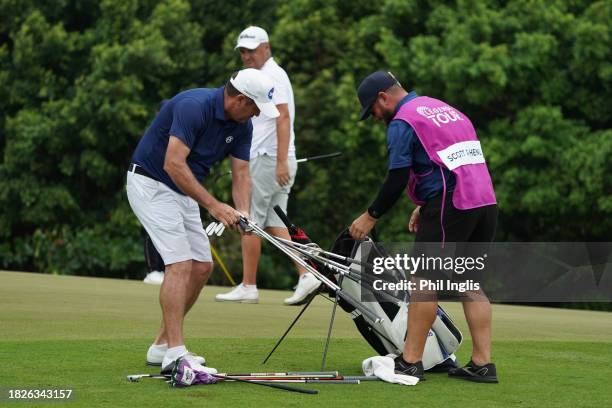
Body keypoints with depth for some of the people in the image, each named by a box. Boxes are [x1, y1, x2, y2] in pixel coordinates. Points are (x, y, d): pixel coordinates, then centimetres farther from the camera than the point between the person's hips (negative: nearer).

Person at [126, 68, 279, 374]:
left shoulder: (241, 125, 0)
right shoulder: (193, 107, -27)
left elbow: (241, 173, 0)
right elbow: (173, 164, -32)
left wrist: (242, 212, -20)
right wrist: (213, 205, -32)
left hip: (183, 190, 9)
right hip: (151, 185, -9)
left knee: (202, 267, 7)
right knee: (181, 264, -18)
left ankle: (161, 345, 16)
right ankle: (174, 354, -19)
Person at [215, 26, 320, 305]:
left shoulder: (272, 75, -10)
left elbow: (283, 118, -20)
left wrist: (281, 161, -26)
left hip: (267, 160, -10)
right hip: (267, 160, 10)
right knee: (274, 224, 6)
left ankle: (248, 287, 1)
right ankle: (305, 275, -4)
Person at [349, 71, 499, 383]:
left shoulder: (402, 122, -3)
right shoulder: (445, 109, 23)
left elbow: (397, 180, -8)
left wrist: (371, 216, 1)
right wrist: (426, 205, 27)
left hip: (450, 206, -8)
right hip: (486, 203, 8)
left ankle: (410, 362, -3)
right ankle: (482, 364, 6)